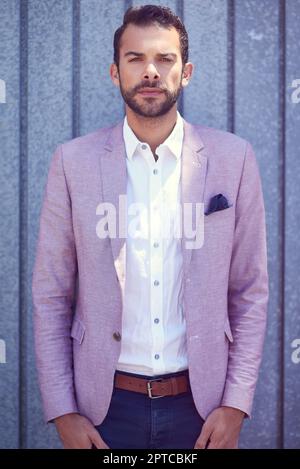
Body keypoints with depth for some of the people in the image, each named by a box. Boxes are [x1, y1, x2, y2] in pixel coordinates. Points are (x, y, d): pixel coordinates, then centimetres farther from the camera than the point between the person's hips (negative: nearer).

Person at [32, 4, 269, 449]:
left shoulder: (233, 158, -3)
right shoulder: (74, 161, -4)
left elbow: (251, 294, 0)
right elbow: (51, 297, -1)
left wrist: (236, 404, -5)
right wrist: (62, 413, -5)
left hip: (201, 402, 0)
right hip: (105, 404, 0)